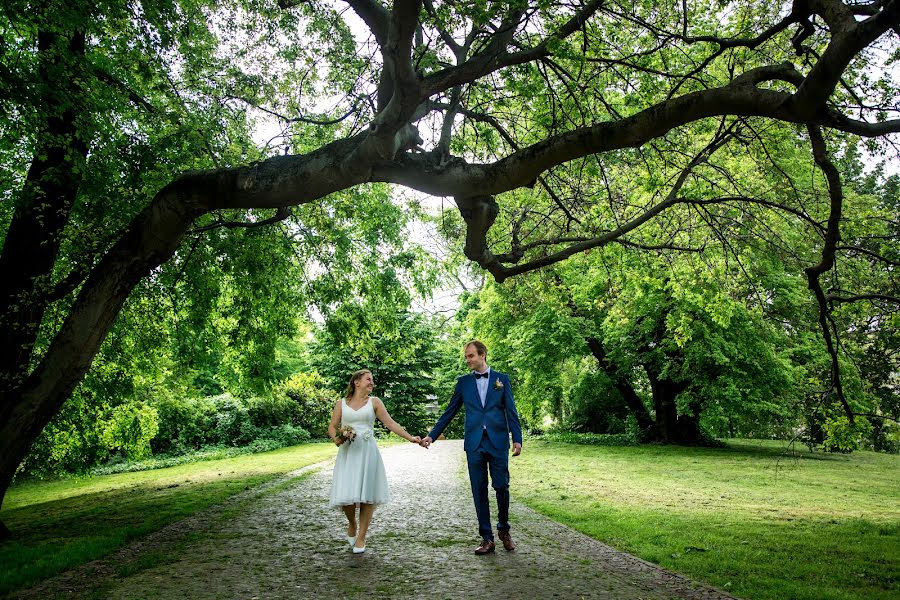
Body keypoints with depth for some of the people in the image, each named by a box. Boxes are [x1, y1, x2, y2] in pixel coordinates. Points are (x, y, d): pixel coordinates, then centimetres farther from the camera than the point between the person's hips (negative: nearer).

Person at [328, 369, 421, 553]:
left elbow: (390, 423, 0)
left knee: (368, 495, -1)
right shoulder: (341, 403, 8)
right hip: (347, 453, 0)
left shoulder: (374, 402, 6)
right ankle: (352, 523, 27)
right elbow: (332, 426, 9)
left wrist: (410, 437, -9)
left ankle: (361, 537, 14)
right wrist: (336, 438, -13)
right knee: (346, 495, -5)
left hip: (367, 453, 0)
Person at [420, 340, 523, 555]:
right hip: (474, 443, 1)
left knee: (502, 487, 2)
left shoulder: (502, 379, 5)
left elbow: (511, 412, 3)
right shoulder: (463, 382, 8)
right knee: (479, 491, 4)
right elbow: (449, 412, 10)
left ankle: (504, 530, 26)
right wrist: (432, 435, 5)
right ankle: (486, 538, 15)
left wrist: (517, 439, -6)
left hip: (498, 442, -1)